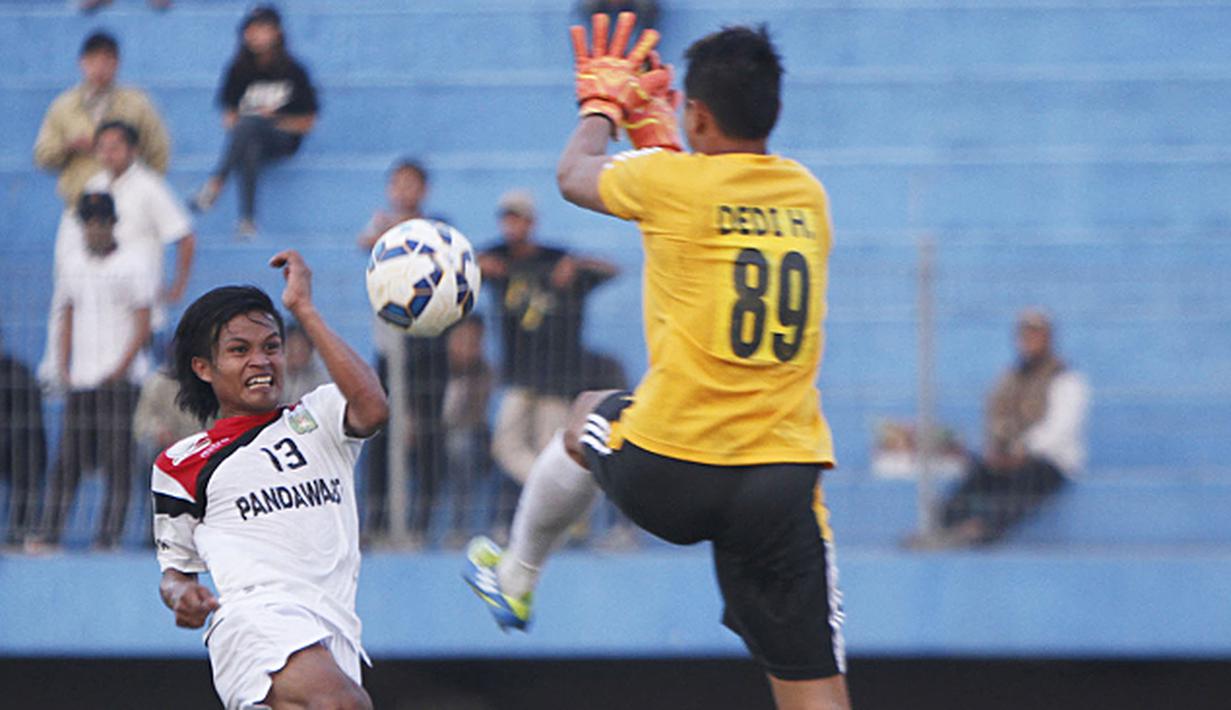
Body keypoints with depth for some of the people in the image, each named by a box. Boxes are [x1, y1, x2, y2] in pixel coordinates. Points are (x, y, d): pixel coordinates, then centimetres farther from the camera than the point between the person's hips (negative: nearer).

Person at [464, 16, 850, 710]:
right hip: (786, 480, 2)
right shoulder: (808, 196, 6)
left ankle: (516, 580, 53)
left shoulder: (673, 181, -7)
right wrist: (657, 137, 41)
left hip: (669, 474, -2)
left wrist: (601, 104, 35)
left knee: (587, 418, 34)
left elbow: (575, 175, 16)